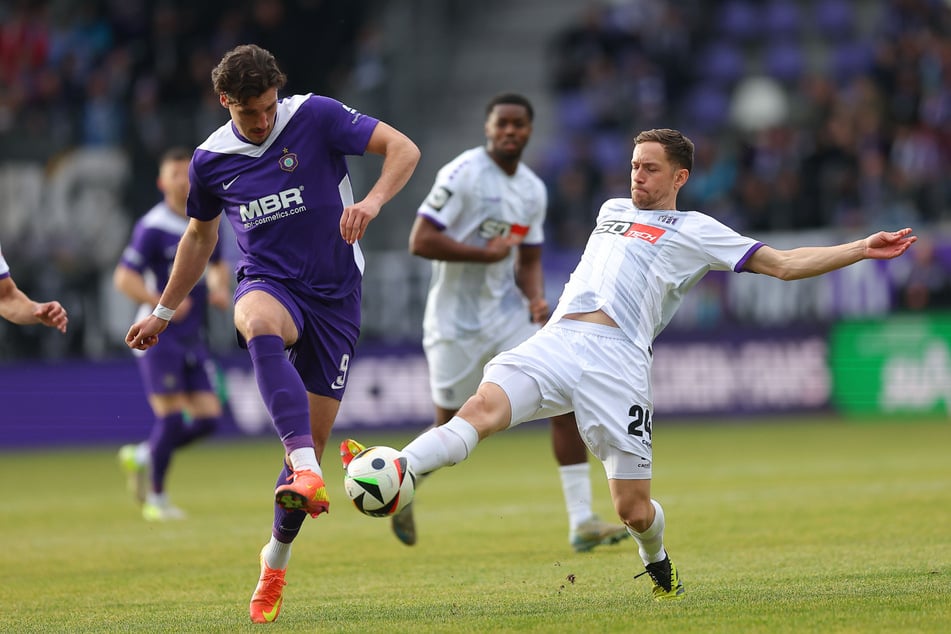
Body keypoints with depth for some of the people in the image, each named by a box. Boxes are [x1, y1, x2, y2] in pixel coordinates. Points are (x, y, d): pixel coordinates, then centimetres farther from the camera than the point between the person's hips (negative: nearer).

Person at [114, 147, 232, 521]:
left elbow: (218, 265, 27)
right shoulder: (152, 228, -11)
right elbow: (123, 278, -14)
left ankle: (142, 456, 21)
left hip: (192, 337, 7)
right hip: (158, 336, -7)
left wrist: (221, 290, 6)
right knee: (170, 417, -10)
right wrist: (161, 303, -27)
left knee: (208, 419, 0)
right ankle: (155, 498, 6)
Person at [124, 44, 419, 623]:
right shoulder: (211, 160, 3)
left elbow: (404, 149, -11)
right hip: (268, 285, 0)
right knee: (260, 325, -40)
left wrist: (372, 201, -31)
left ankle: (276, 563, 22)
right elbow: (200, 236, 20)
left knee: (313, 438, 0)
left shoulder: (315, 117, -7)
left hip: (335, 293, 0)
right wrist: (164, 313, 24)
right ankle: (306, 473, -54)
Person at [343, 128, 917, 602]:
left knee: (633, 510, -3)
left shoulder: (696, 231, 14)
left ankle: (660, 569, 30)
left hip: (617, 359, -3)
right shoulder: (612, 210, 31)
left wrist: (862, 249, 3)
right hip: (553, 343, 4)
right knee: (484, 406, -27)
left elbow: (784, 264, 11)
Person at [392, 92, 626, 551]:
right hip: (456, 320, -6)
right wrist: (486, 253, -20)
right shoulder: (463, 174, -14)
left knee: (565, 401, -9)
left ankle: (581, 522, -8)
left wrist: (536, 298, -3)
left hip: (508, 313, 6)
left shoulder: (533, 190, 8)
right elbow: (420, 242, -19)